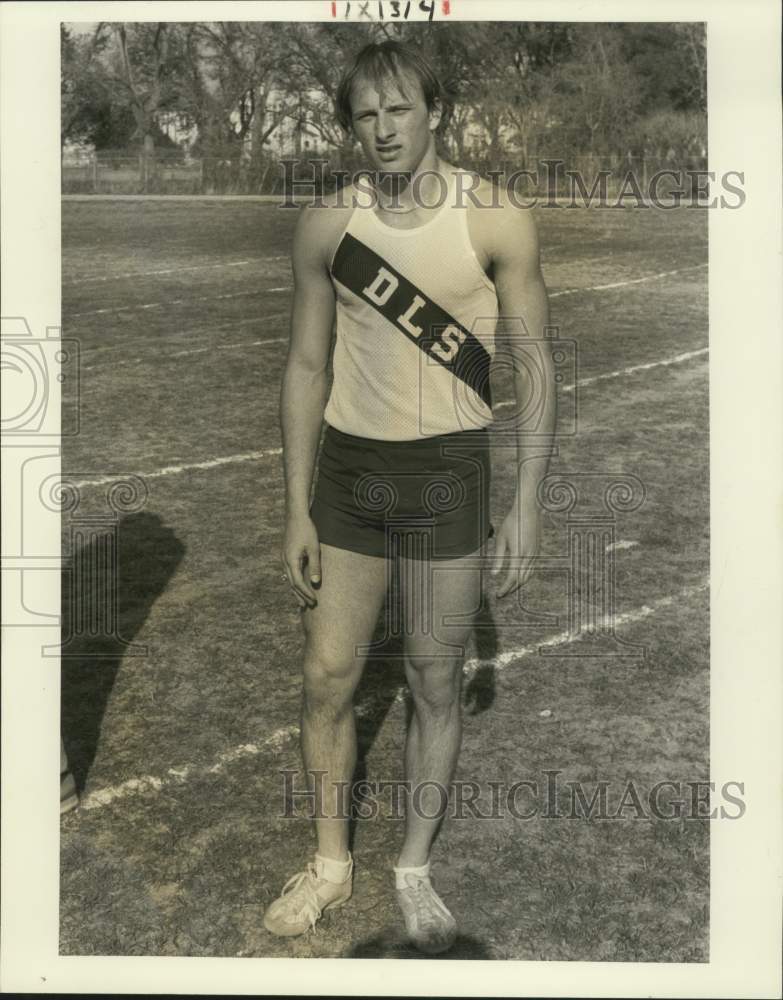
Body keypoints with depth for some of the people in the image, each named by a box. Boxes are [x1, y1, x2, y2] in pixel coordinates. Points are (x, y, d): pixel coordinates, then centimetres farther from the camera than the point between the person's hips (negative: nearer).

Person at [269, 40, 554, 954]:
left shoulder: (495, 220, -8)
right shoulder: (325, 222, -1)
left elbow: (532, 367, -4)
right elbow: (306, 366, 4)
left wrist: (524, 508, -8)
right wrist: (295, 508, 1)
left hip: (448, 473, -2)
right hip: (348, 468, 2)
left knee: (435, 684, 8)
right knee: (327, 679, 7)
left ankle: (414, 870, 29)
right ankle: (330, 864, 29)